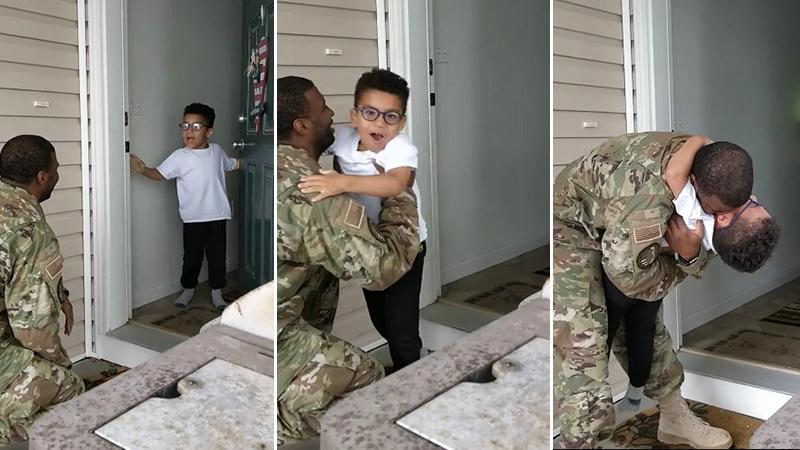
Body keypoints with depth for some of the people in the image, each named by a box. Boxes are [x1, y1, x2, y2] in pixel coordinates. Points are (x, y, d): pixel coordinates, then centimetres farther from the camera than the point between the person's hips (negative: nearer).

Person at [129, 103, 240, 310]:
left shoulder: (217, 151, 4)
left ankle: (216, 292, 22)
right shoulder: (180, 157, -7)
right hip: (193, 218, -2)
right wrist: (143, 170, -26)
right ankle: (188, 288, 30)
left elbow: (232, 164, 23)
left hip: (217, 216, 2)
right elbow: (160, 173, -9)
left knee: (217, 255, 8)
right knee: (192, 256, 9)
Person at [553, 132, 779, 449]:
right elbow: (630, 274, -26)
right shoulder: (649, 188, -40)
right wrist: (688, 256, -11)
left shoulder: (713, 169, -14)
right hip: (568, 229, -8)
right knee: (582, 343, -16)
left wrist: (692, 255, -28)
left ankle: (675, 418, 34)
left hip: (611, 231, 8)